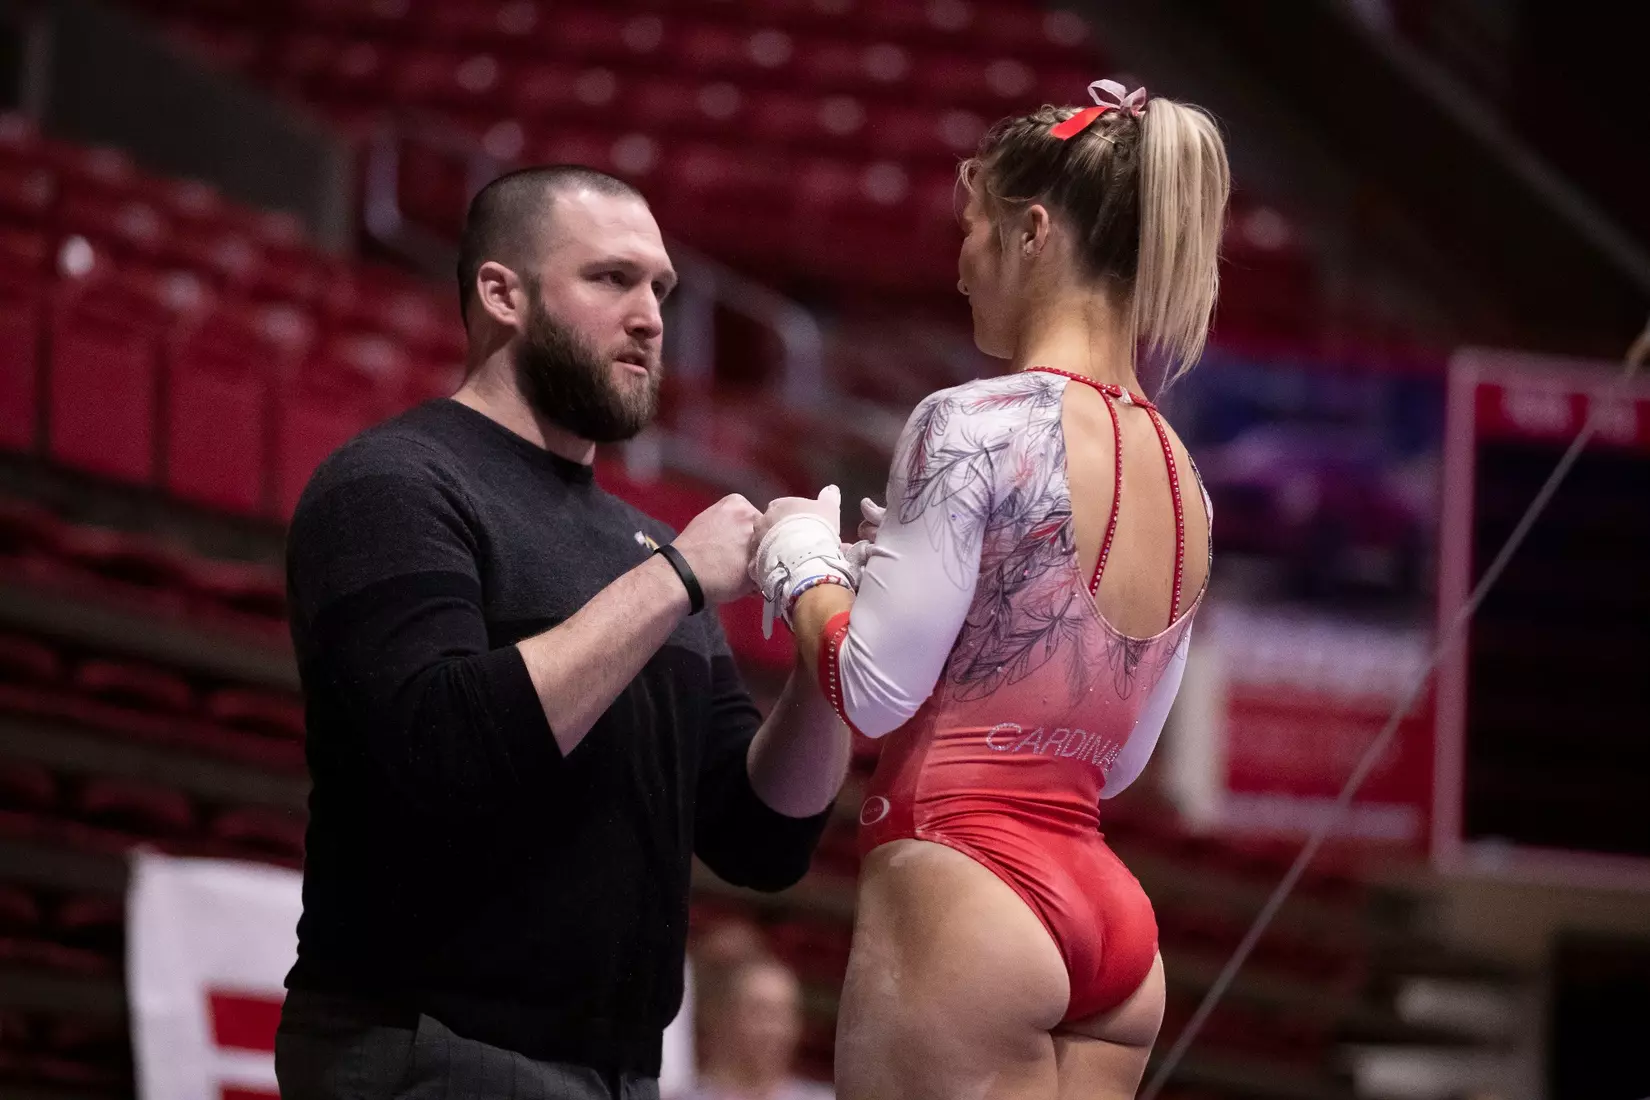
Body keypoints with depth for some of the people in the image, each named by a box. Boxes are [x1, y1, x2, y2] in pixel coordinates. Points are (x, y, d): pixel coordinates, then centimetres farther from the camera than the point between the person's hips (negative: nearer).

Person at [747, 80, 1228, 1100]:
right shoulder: (1180, 478, 13)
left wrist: (804, 563, 6)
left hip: (960, 895, -8)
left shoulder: (977, 423, -10)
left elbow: (875, 690, -13)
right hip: (1110, 912, 8)